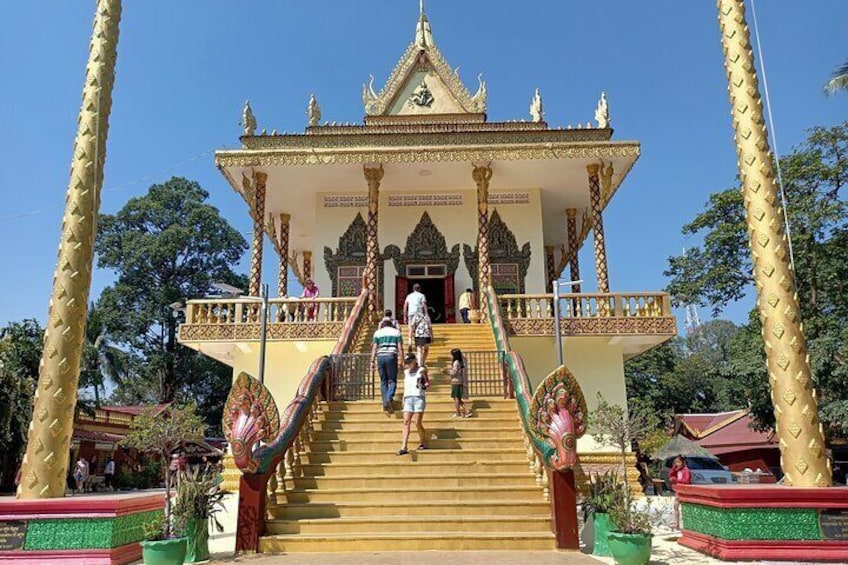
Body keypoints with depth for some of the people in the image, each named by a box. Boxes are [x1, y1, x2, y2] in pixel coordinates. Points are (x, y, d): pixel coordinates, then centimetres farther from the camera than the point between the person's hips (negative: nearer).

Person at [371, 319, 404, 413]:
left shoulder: (377, 333, 11)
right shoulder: (396, 332, 9)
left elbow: (374, 348, 4)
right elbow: (400, 347, 1)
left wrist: (372, 361, 4)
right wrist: (400, 361, 2)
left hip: (380, 357, 2)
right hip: (392, 357, -2)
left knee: (383, 381, 9)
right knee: (392, 380, 2)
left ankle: (385, 402, 5)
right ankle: (389, 399, -20)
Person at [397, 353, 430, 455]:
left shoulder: (421, 370, 6)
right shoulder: (406, 372, 20)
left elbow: (428, 384, 9)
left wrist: (423, 386, -13)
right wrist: (403, 398, 16)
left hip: (419, 398, -4)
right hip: (408, 398, 4)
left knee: (418, 423, -6)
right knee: (406, 421, -9)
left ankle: (423, 443, 16)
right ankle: (404, 447, -15)